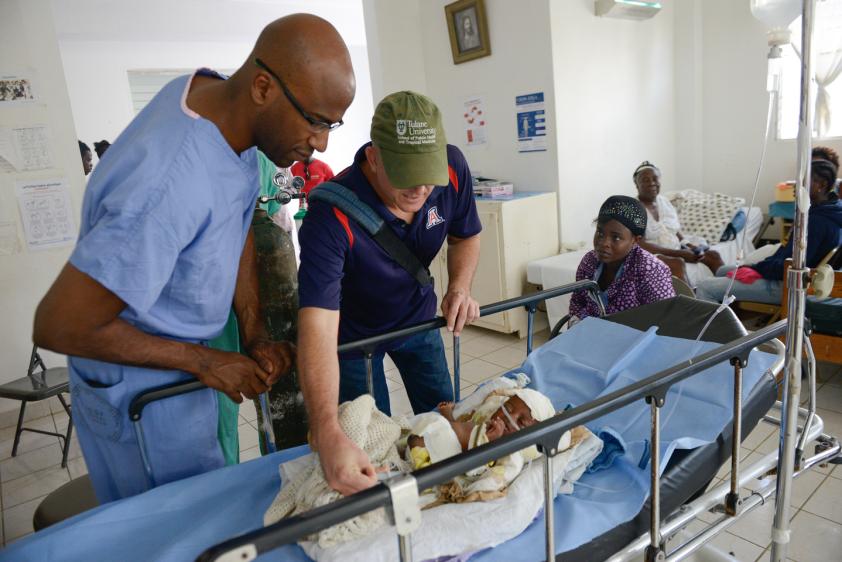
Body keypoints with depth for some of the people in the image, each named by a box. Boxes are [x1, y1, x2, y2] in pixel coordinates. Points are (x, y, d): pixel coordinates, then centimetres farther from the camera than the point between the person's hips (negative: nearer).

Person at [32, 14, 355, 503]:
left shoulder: (220, 98, -10)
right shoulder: (172, 187, -38)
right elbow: (59, 326, -29)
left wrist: (256, 334, -6)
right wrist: (205, 362, -20)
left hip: (185, 367, 8)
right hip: (144, 389, -8)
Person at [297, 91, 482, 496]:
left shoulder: (451, 167, -24)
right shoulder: (332, 213, -39)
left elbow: (465, 235, -3)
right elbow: (317, 327, -47)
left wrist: (460, 287, -24)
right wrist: (328, 435, -59)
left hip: (418, 317, 4)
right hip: (352, 332, -4)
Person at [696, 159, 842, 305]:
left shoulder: (817, 221, -25)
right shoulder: (828, 211, 8)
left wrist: (755, 268, -12)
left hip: (785, 286, -11)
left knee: (705, 288, -18)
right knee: (722, 272, 25)